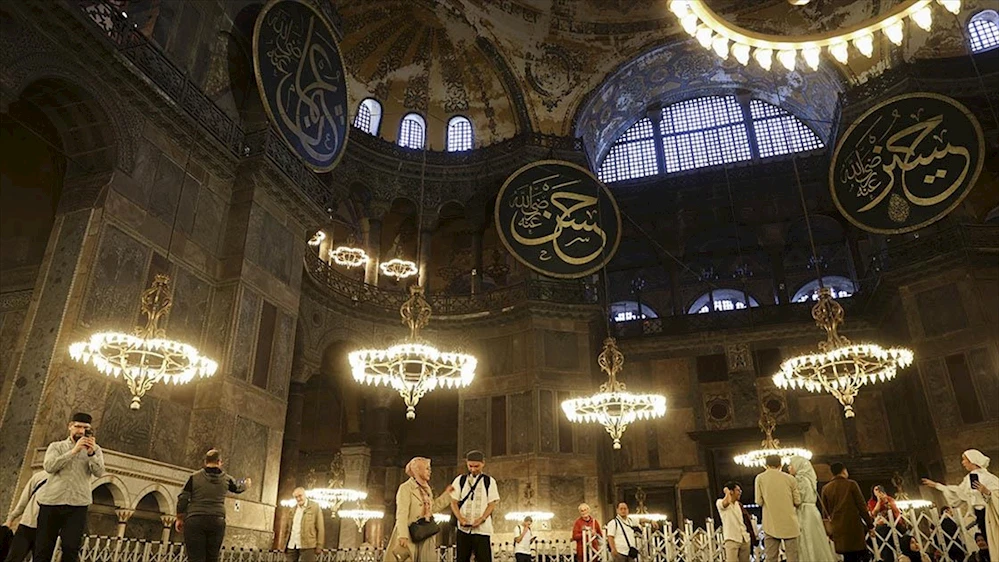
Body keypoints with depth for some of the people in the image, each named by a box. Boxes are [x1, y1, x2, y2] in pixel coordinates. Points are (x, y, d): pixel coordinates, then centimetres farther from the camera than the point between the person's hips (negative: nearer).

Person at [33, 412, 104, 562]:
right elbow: (49, 466, -7)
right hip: (51, 501, 1)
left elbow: (99, 472, -3)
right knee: (42, 548, 2)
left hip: (78, 504, -1)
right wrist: (74, 451, -15)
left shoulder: (95, 449, 13)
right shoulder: (56, 446, 13)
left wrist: (91, 454, -18)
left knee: (71, 548, -8)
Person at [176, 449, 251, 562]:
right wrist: (246, 484, 51)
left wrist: (180, 518, 14)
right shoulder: (226, 479, 8)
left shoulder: (194, 477, 3)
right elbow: (238, 488, 28)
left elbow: (182, 499, 2)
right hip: (217, 521, 1)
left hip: (195, 520, -1)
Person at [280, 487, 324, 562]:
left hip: (307, 545, -5)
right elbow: (285, 526, 17)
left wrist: (319, 546, -7)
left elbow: (320, 528, -3)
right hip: (291, 545, 5)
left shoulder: (315, 507, 0)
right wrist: (283, 544, 7)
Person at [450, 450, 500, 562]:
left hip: (482, 528, -1)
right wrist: (460, 518, -11)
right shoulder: (460, 480, 8)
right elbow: (453, 502, 6)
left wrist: (481, 519, -14)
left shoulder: (489, 481, 5)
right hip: (463, 527, 2)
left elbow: (492, 504, 1)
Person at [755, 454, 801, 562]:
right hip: (790, 523, 1)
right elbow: (797, 501, 3)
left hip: (771, 524, 0)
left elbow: (759, 501, -2)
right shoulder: (790, 478, 2)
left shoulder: (760, 478, 1)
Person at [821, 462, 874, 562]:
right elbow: (862, 506, -3)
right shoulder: (851, 484, -3)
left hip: (838, 529, 4)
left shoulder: (825, 489, 7)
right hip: (854, 527, -4)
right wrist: (870, 525, 4)